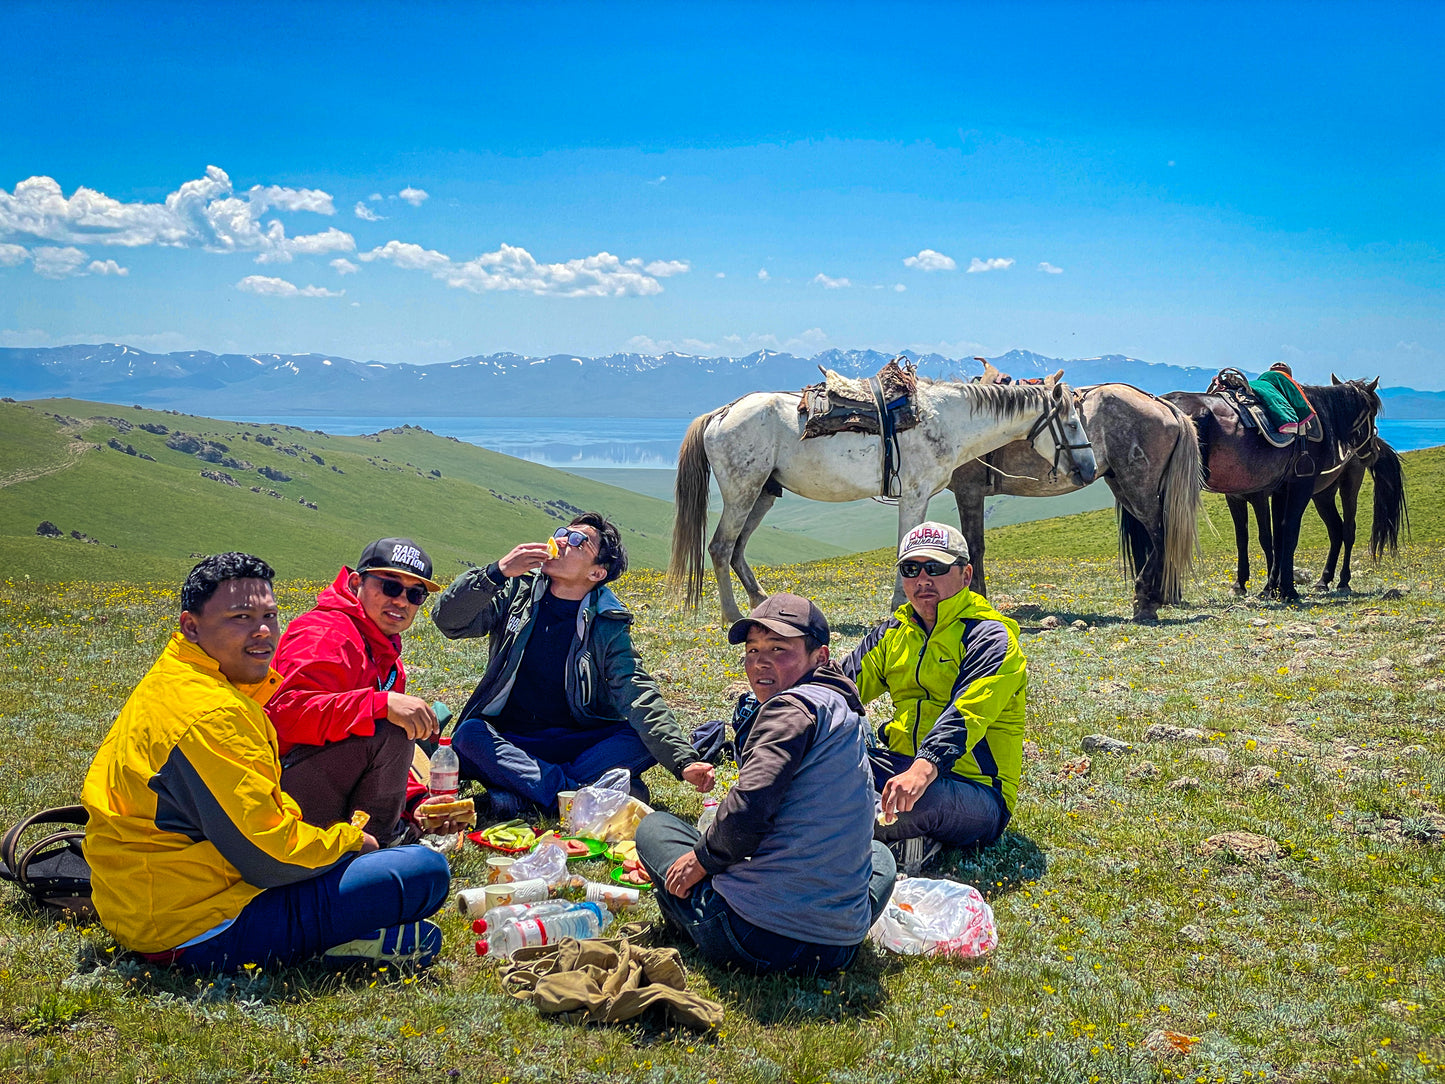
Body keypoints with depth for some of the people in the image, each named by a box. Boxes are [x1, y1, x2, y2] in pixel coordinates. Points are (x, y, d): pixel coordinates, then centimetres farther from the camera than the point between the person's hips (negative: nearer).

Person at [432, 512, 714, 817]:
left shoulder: (608, 628, -5)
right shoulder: (518, 592, 0)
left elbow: (640, 699, -13)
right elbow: (448, 621, -8)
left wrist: (684, 761, -27)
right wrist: (497, 572, -23)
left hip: (578, 742, 0)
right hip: (511, 741, 0)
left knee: (643, 740, -25)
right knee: (469, 736, -31)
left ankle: (516, 791, -32)